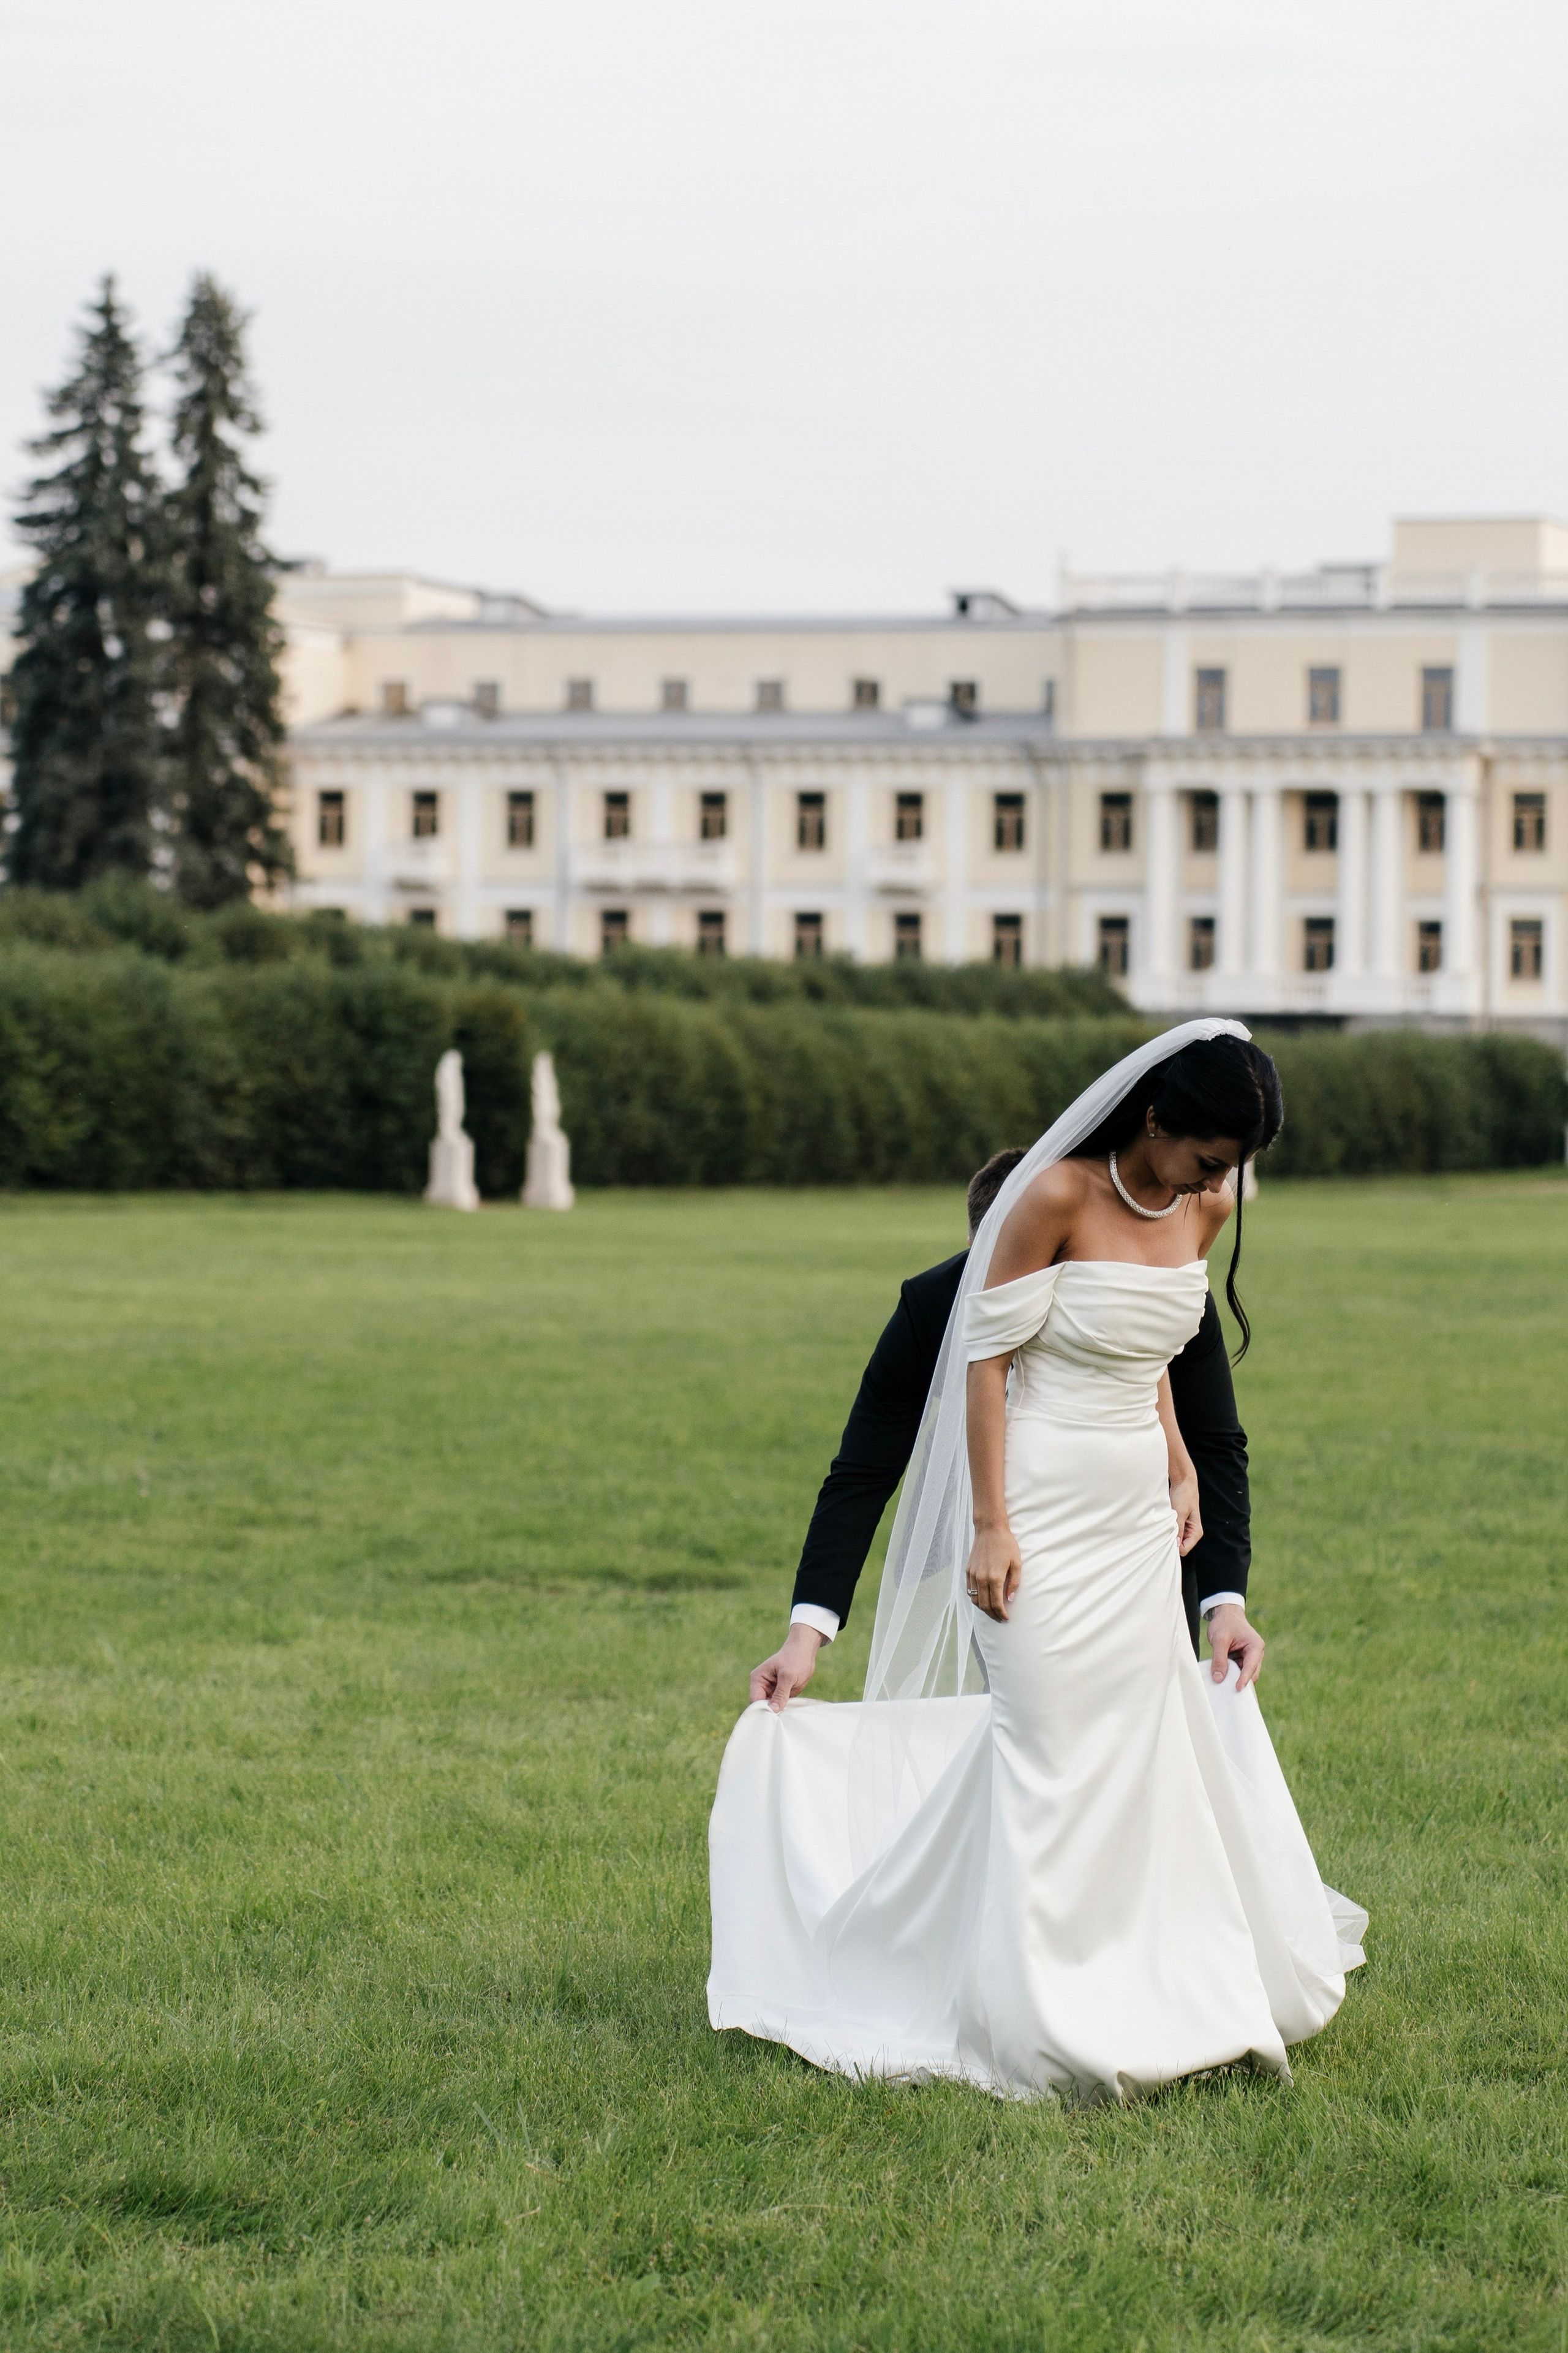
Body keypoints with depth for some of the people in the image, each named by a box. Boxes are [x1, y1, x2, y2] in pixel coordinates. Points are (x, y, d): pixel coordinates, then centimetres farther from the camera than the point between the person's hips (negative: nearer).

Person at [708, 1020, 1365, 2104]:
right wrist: (990, 1525, -15)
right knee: (1052, 1758, -4)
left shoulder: (1207, 1209, 2)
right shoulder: (1058, 1195, -18)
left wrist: (1180, 1465, 13)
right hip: (1045, 1515, -7)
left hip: (1138, 1518, 7)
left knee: (1145, 1746, 9)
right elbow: (988, 1356, -14)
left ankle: (1138, 1998, 19)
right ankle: (1041, 2022, 5)